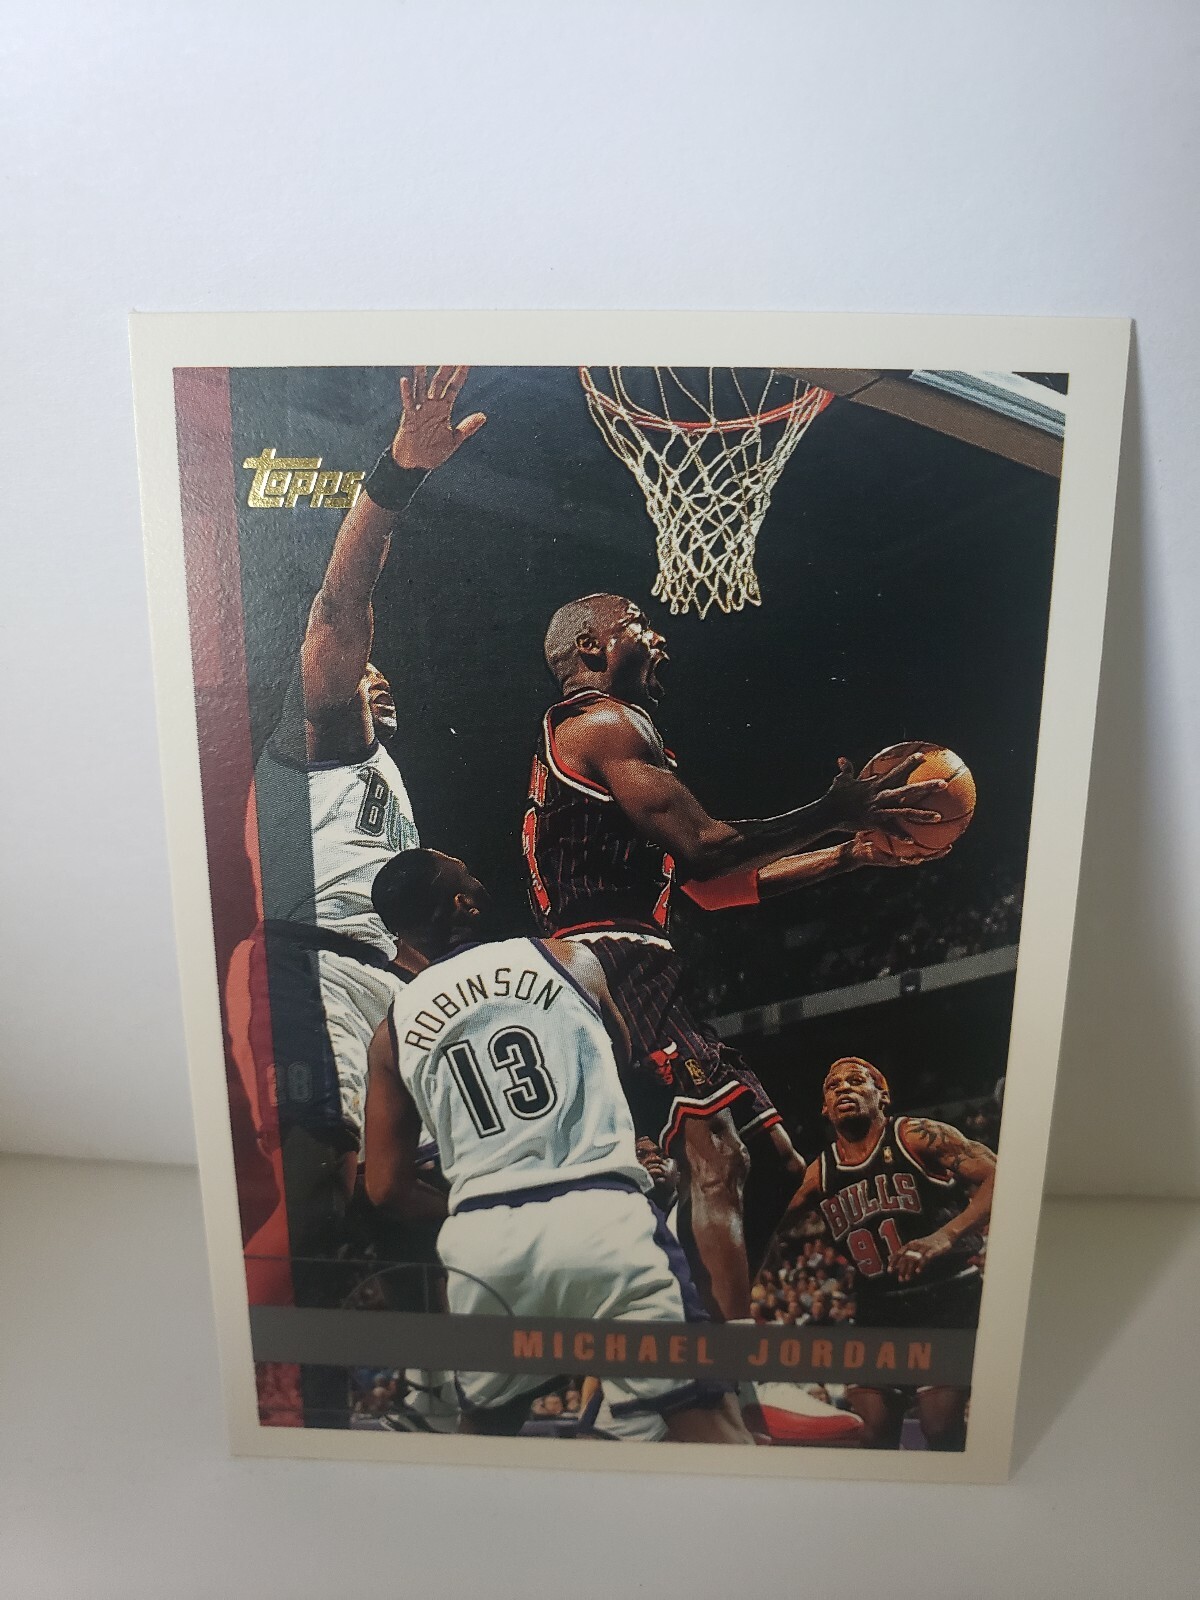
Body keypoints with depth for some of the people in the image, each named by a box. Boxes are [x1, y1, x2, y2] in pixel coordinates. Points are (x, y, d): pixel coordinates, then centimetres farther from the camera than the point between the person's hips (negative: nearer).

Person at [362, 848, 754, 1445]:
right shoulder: (567, 959, 7)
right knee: (706, 1417, 7)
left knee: (484, 1426, 28)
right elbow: (624, 1052, 26)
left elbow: (387, 1187, 13)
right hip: (600, 1215, -3)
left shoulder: (393, 1033, 11)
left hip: (479, 1240, 3)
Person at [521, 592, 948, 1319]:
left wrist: (847, 855, 20)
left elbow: (714, 884, 24)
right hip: (616, 961, -11)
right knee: (714, 1154, -17)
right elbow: (702, 848, -15)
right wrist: (831, 815, -6)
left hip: (599, 970, 11)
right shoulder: (605, 721, -3)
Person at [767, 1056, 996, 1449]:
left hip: (947, 1296, -4)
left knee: (941, 1428, -10)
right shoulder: (818, 1173, 2)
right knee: (873, 1432, 6)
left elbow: (998, 1176, -20)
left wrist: (945, 1237, -33)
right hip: (878, 1309, 5)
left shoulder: (914, 1136, -12)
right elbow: (770, 1230, 8)